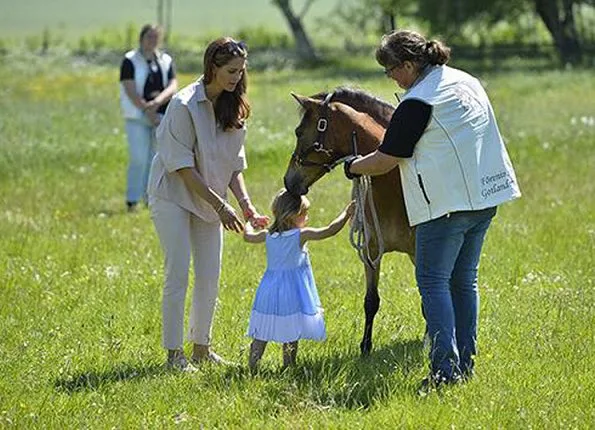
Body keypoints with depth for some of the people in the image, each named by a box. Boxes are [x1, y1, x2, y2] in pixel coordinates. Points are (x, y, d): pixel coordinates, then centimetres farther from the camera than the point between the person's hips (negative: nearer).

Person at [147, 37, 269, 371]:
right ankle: (174, 352, -2)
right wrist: (220, 205, -22)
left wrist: (245, 203, -8)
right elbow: (183, 166, -21)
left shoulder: (234, 108, 1)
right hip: (174, 196, -7)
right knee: (178, 273, -8)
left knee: (210, 276, 7)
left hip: (210, 199, 7)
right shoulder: (185, 105, -20)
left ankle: (201, 347, 20)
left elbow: (235, 164, 6)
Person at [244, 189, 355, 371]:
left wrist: (250, 222, 42)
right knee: (291, 334, 4)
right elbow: (330, 230, -12)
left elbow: (248, 236, 21)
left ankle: (252, 366, 8)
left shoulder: (268, 236, 2)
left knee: (261, 333, 9)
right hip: (292, 293, -5)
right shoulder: (300, 235, -13)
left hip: (269, 292, 5)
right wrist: (346, 213, 0)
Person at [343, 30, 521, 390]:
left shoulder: (418, 103, -14)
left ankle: (445, 369, -12)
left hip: (448, 203, -9)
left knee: (433, 282, -3)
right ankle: (465, 363, 18)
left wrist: (353, 166, 9)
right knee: (464, 280, 15)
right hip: (486, 197, 9)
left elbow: (385, 161, -9)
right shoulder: (466, 81, 12)